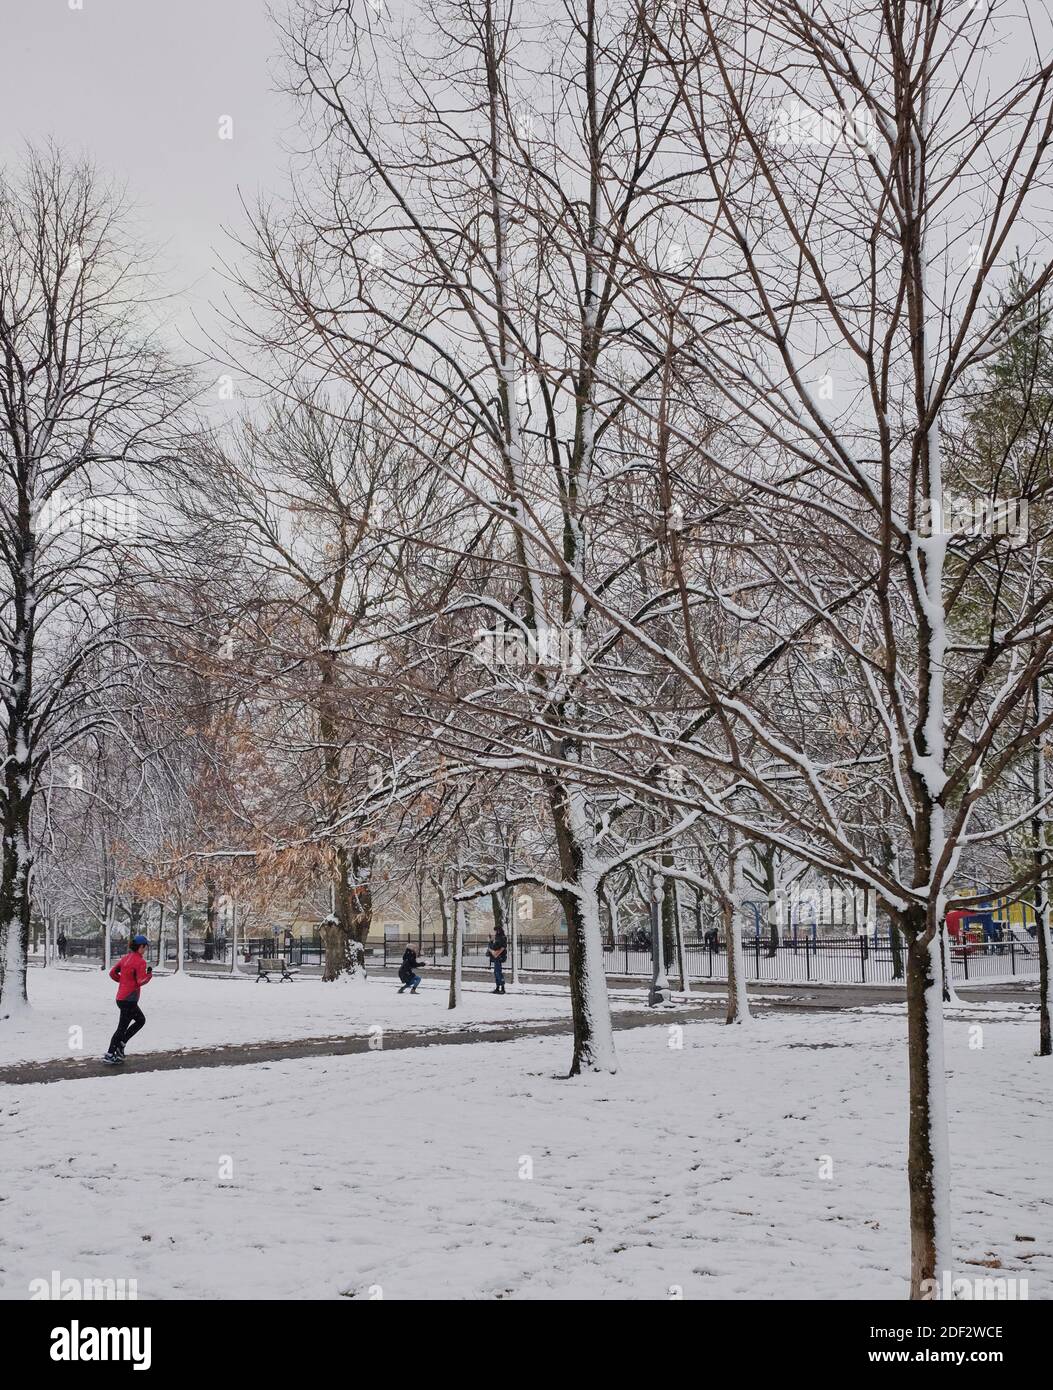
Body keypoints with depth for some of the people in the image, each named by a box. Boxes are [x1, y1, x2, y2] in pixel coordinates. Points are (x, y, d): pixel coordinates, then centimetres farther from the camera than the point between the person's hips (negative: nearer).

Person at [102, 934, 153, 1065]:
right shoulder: (140, 962, -15)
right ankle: (110, 1055, 3)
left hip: (120, 998, 9)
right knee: (122, 1027, -1)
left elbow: (112, 973, 12)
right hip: (129, 999, -9)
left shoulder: (125, 958, 9)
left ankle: (120, 1044, 17)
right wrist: (149, 974, -5)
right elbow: (141, 981, -21)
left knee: (141, 1020, 22)